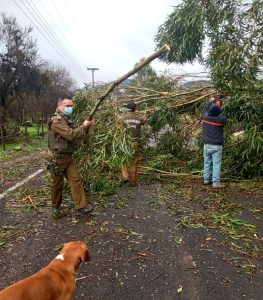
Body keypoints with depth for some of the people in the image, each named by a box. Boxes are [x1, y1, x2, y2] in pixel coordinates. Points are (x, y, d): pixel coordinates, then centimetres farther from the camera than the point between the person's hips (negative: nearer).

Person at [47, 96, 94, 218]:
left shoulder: (67, 119, 12)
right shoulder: (56, 120, -19)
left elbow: (75, 134, 14)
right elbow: (71, 135, -29)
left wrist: (86, 127, -2)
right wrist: (84, 127, -17)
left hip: (68, 156, 8)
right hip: (57, 158, -8)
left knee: (76, 180, 0)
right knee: (58, 184, 7)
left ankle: (80, 207, 1)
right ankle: (55, 207, 27)